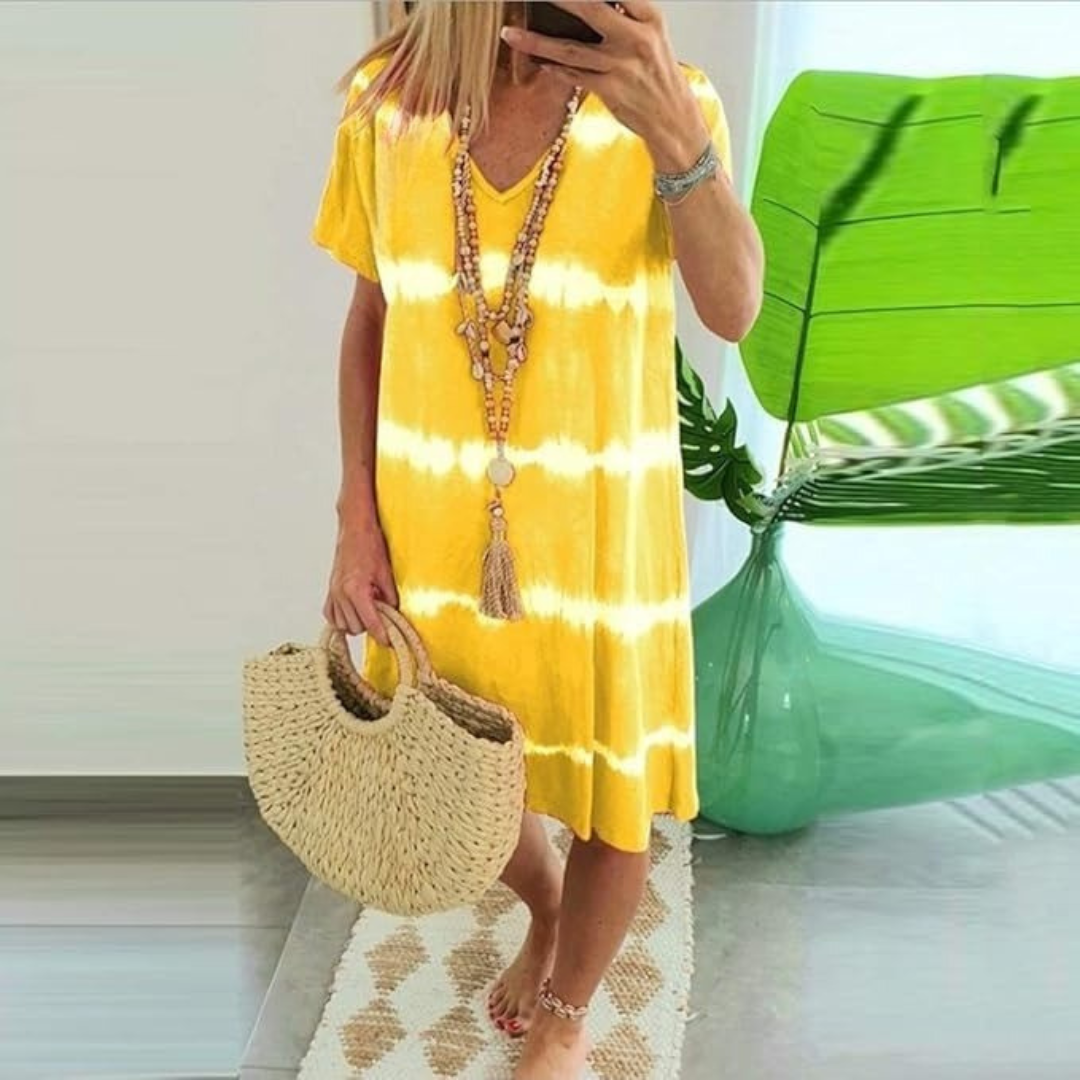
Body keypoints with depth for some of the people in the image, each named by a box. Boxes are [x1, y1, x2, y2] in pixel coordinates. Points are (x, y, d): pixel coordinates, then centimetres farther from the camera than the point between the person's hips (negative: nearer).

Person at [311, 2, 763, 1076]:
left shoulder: (670, 98, -10)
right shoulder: (383, 99, -3)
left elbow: (733, 311, -25)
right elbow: (370, 318, 4)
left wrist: (671, 129, -41)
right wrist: (357, 518, 0)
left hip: (599, 525, -2)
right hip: (433, 524, 3)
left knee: (612, 789, 13)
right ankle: (546, 909, 55)